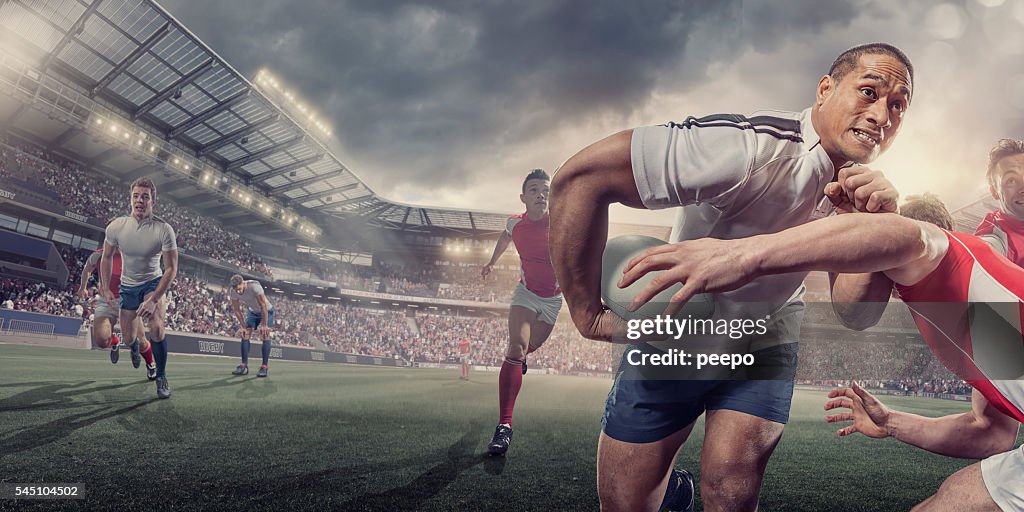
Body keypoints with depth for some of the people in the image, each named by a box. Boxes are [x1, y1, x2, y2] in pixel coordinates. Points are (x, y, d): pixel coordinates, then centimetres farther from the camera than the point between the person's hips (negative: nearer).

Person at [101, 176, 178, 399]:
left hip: (153, 283, -3)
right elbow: (106, 257, 5)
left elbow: (171, 269, -20)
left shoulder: (164, 230, -22)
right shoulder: (116, 226, -13)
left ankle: (161, 377, -9)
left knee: (156, 327, -26)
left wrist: (153, 300, -27)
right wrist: (105, 289, 0)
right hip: (127, 286, 3)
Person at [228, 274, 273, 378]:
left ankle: (264, 367, -16)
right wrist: (243, 326, -10)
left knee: (265, 336, -16)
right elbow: (236, 310, -8)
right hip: (252, 312, 5)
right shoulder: (232, 292, -20)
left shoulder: (254, 287, -36)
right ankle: (244, 366, -2)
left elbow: (263, 306, -31)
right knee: (245, 335, -5)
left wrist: (264, 325, -28)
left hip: (266, 311, -5)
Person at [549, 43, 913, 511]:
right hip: (671, 338, -4)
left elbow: (855, 314, -10)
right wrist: (588, 314, -31)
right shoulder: (754, 146, -31)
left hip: (763, 346, 4)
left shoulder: (856, 189, -7)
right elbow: (582, 175, -37)